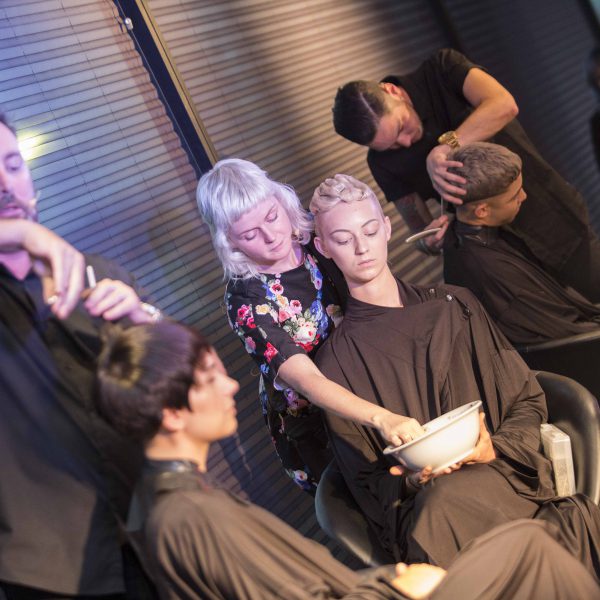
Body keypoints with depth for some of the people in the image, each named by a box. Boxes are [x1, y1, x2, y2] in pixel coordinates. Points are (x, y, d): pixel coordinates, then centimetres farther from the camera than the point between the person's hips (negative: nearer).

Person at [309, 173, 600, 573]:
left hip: (508, 476, 2)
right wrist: (412, 480, -16)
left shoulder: (455, 306, 11)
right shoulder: (337, 361, 4)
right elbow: (368, 485, 5)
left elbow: (528, 399, 11)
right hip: (422, 510, -1)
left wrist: (495, 448, -9)